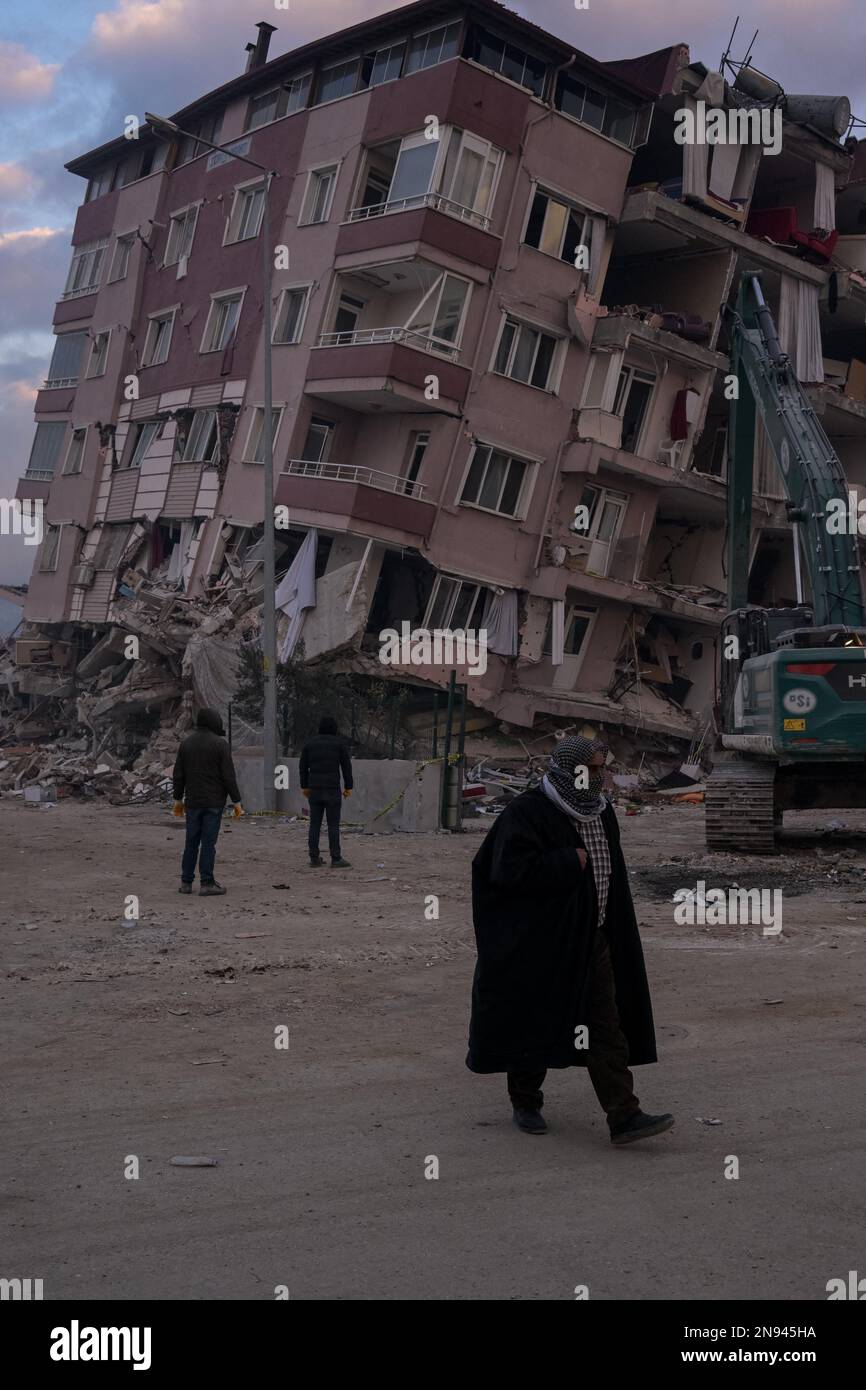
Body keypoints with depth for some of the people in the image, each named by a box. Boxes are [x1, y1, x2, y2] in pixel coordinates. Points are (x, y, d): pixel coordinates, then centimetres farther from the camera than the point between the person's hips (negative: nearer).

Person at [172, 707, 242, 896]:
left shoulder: (186, 743, 6)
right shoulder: (220, 743, -9)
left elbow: (178, 774, 9)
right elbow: (228, 775, -12)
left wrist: (178, 799, 18)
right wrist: (236, 801, -7)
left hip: (193, 801, 5)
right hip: (214, 801, -5)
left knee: (191, 841, 12)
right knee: (209, 841, -3)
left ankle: (186, 882, 14)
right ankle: (207, 884, -1)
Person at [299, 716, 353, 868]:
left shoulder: (309, 743, 7)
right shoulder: (340, 743, -1)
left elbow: (303, 767, 10)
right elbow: (346, 766, -2)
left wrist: (304, 786, 18)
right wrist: (348, 786, 3)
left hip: (314, 789, 4)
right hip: (332, 790, -3)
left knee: (315, 824, 7)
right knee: (333, 825, -2)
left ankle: (314, 858, 8)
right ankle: (336, 859, -3)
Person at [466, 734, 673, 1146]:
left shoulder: (601, 812, 10)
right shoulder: (526, 813, -14)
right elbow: (511, 870, -26)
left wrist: (613, 932, 18)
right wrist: (571, 862, -21)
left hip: (592, 941, 6)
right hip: (540, 946, -6)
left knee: (607, 1029, 1)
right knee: (536, 1023, 7)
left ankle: (624, 1116, 0)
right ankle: (525, 1103, 26)